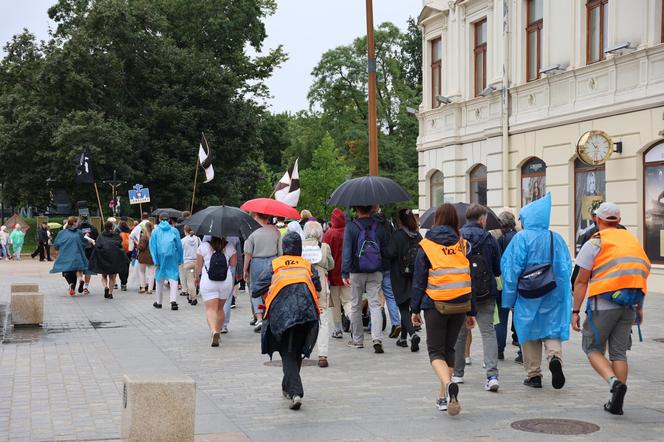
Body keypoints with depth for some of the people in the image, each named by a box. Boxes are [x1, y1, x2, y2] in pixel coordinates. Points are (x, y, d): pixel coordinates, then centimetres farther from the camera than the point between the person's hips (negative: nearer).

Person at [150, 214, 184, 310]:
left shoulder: (155, 231, 4)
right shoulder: (174, 230, 4)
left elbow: (153, 246, -2)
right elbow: (179, 245, 3)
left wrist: (155, 260, -4)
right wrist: (180, 259, 8)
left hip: (160, 257, 1)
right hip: (172, 257, -1)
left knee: (160, 279, 12)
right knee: (173, 278, -1)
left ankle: (158, 302, 21)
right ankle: (173, 300, -18)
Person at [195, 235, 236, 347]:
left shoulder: (203, 246, -2)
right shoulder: (229, 247, 2)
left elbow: (198, 266, 1)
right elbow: (233, 264, 5)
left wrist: (197, 277, 17)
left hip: (208, 282, -3)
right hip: (226, 282, 3)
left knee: (211, 308, -7)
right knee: (220, 308, 18)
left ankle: (214, 331, -30)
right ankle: (218, 332, 24)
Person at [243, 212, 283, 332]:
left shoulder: (252, 232, -7)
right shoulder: (275, 231, 1)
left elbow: (248, 253, -6)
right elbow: (280, 251, 4)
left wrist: (245, 270, 2)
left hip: (257, 264, -3)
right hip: (273, 263, 3)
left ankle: (259, 318, -10)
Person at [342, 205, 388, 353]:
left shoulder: (351, 227, -7)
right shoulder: (378, 227, 2)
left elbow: (347, 251, -11)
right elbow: (385, 249, 8)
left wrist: (345, 273, -11)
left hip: (357, 273, -2)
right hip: (375, 273, 2)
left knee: (356, 306, 11)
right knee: (375, 305, 0)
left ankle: (357, 340, 19)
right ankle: (377, 339, -16)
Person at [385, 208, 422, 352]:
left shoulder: (397, 235, -14)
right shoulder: (418, 236, 2)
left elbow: (390, 253, -21)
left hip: (400, 279, -5)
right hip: (415, 278, 5)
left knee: (403, 309, -1)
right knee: (407, 307, 18)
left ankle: (412, 334, -22)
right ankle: (403, 337, 26)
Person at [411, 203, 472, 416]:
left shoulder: (426, 246, -2)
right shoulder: (463, 245, 4)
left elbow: (419, 280, -2)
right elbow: (471, 277, 5)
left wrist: (415, 309, 4)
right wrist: (471, 311, 11)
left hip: (435, 304, -3)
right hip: (460, 303, 3)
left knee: (436, 351, 3)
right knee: (449, 349, 16)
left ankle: (448, 384, -25)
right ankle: (444, 397, 18)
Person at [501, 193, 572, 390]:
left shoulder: (521, 238, -8)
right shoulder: (556, 238, 3)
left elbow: (512, 269, -8)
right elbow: (566, 268, 4)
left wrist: (510, 298, -1)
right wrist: (563, 296, 11)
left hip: (527, 295, -2)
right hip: (553, 295, 3)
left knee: (529, 332, 8)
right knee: (552, 330, 8)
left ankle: (534, 375, 11)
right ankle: (555, 357, -20)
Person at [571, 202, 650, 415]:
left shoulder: (594, 244, -3)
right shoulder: (633, 241, 14)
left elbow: (581, 281, -6)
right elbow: (643, 273, 17)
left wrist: (575, 311, -2)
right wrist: (639, 308, 23)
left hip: (603, 304, -5)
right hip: (629, 305, 5)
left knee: (593, 348, 6)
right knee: (619, 352, 10)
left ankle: (614, 382, -18)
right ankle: (616, 402, 6)